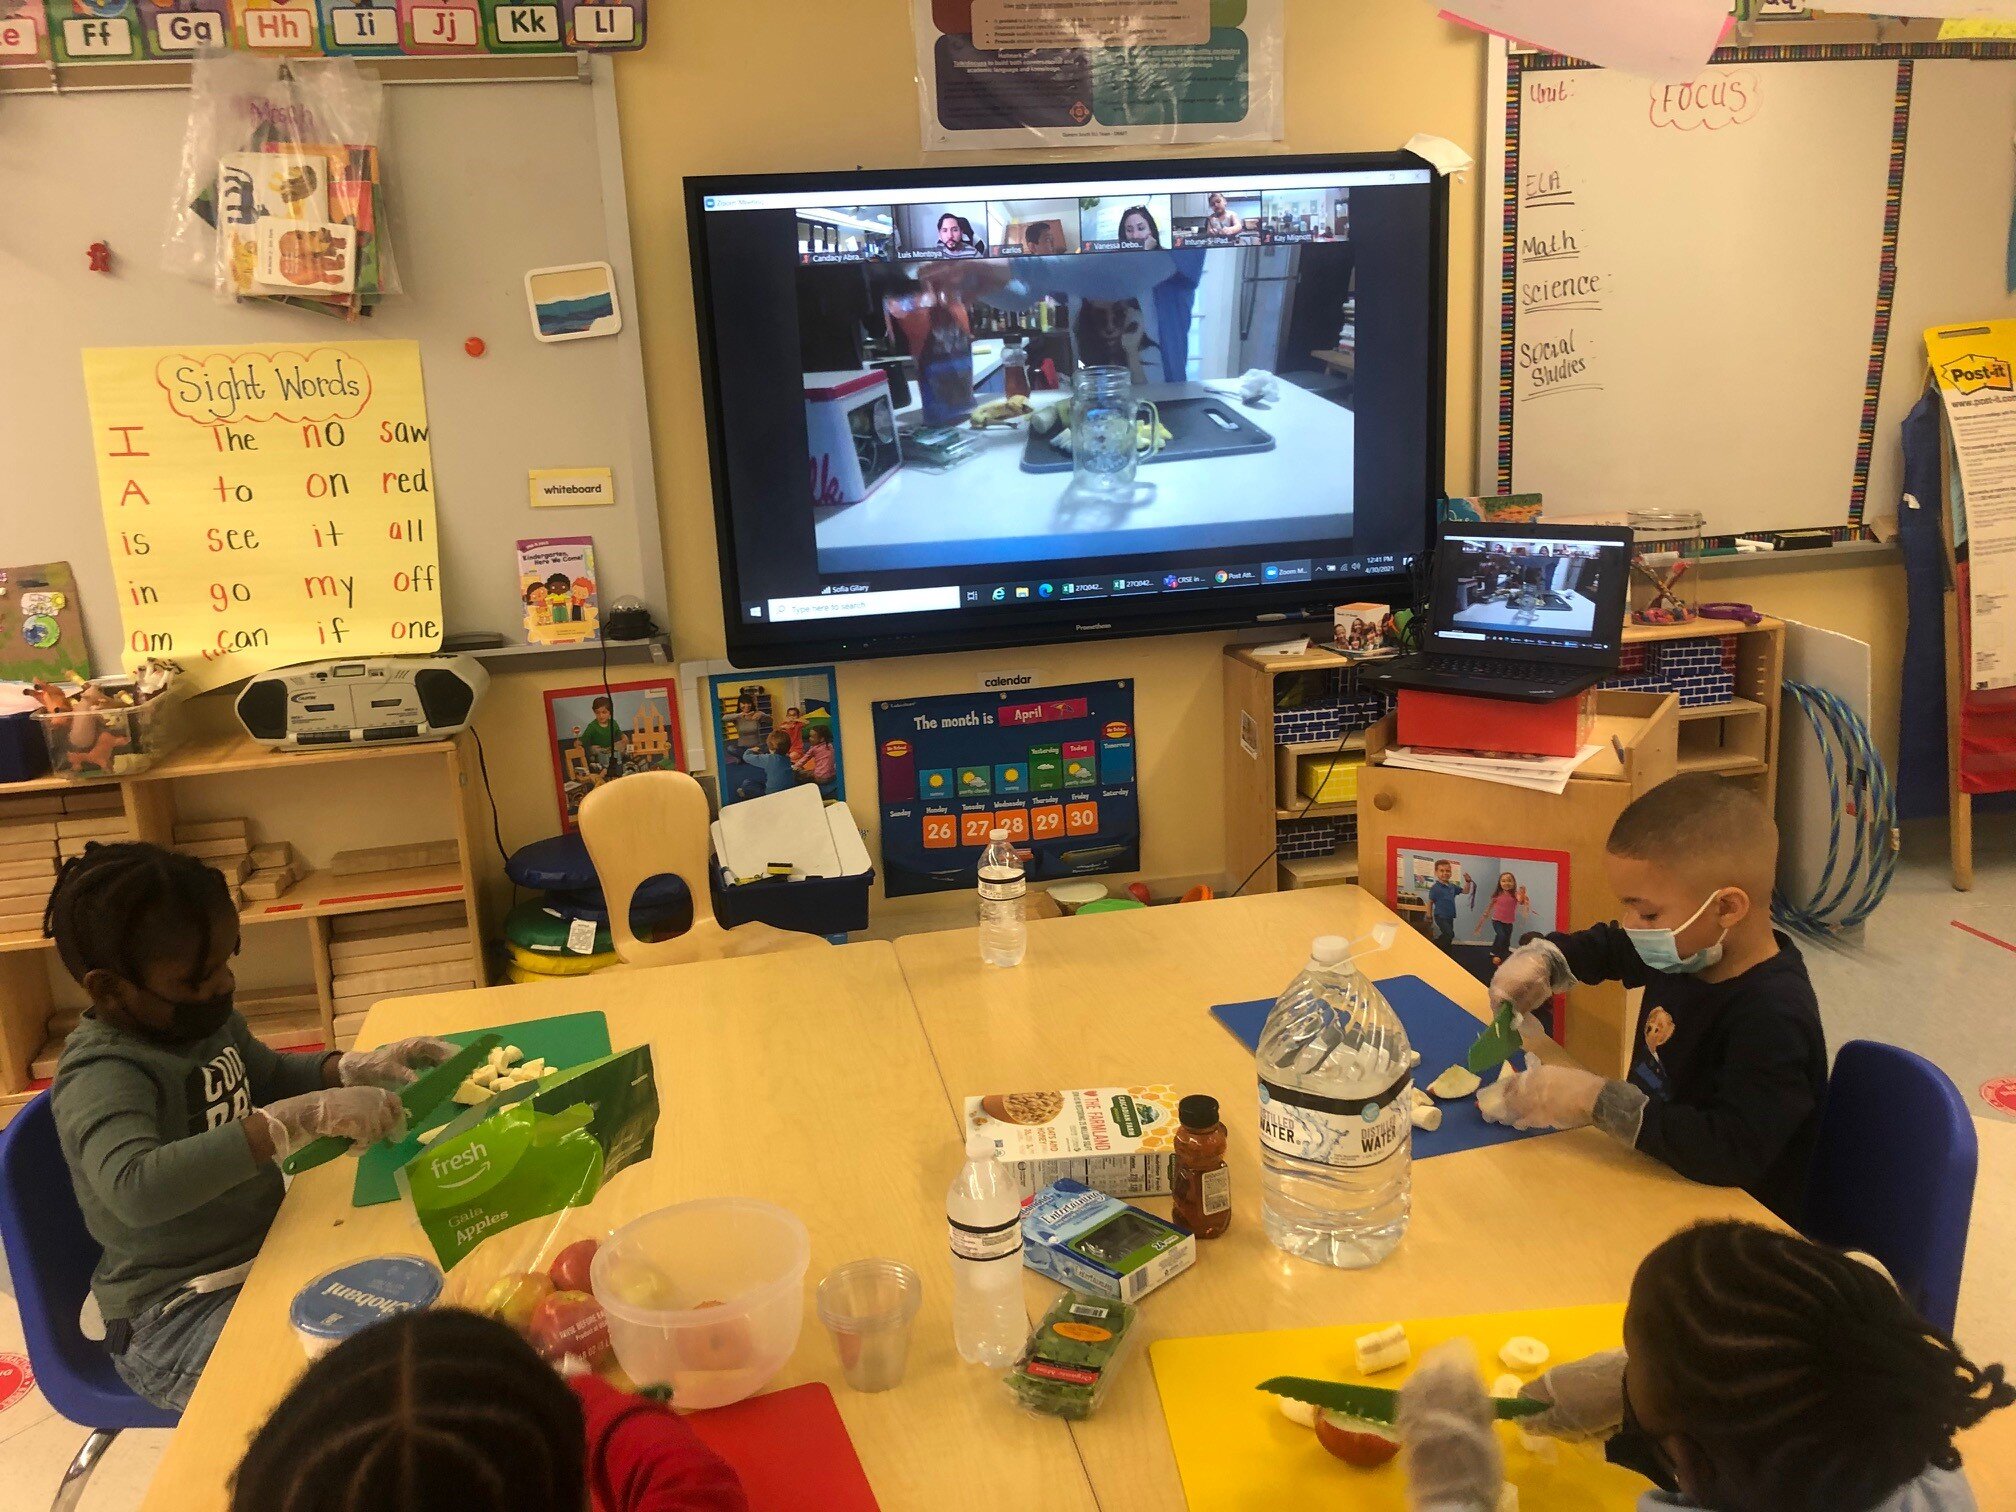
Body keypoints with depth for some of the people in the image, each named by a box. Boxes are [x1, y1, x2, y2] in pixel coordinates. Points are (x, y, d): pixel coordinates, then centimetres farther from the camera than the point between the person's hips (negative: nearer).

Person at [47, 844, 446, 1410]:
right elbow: (136, 1188, -43)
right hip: (178, 1316, -8)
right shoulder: (100, 1076, -23)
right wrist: (302, 1119, -45)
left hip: (265, 1252, 9)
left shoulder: (205, 1020, 2)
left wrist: (358, 1068, 3)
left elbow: (273, 1076, 22)